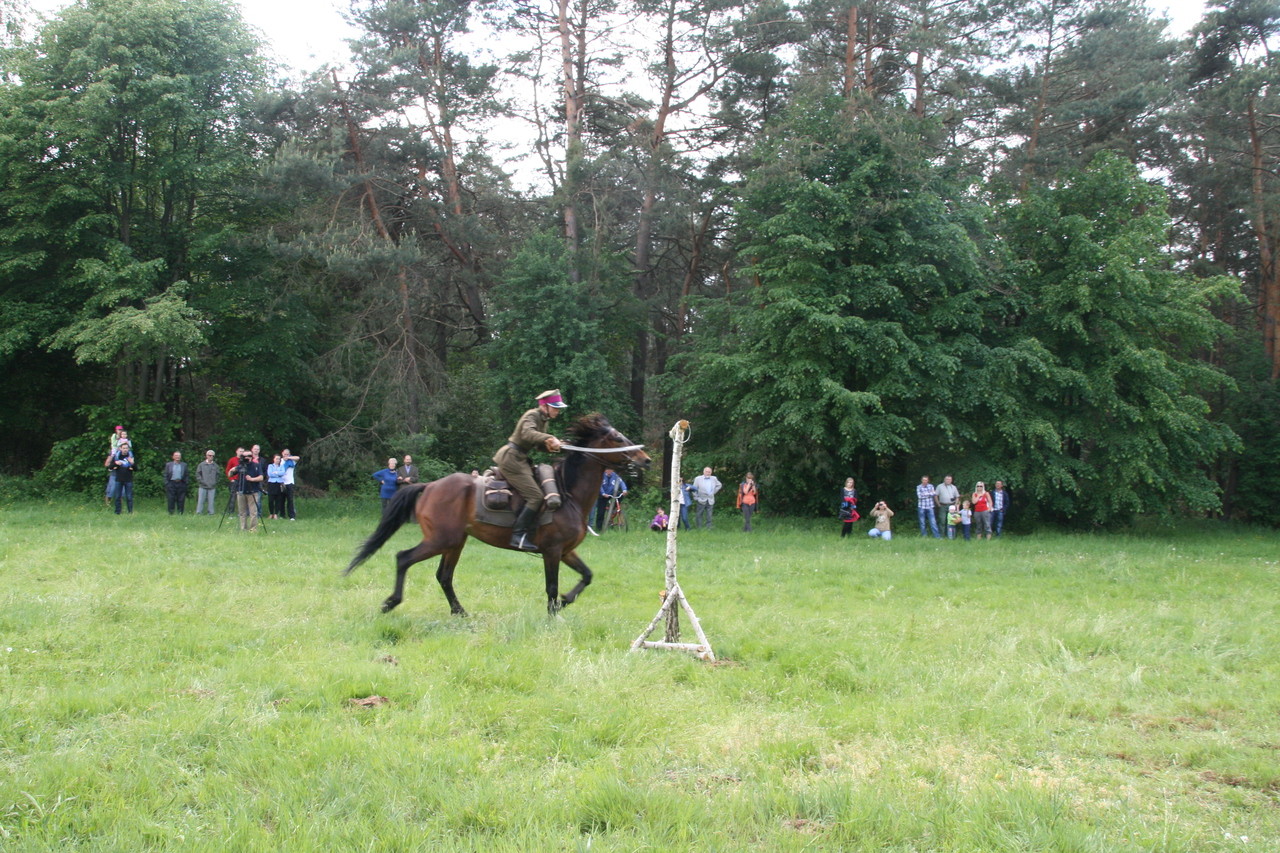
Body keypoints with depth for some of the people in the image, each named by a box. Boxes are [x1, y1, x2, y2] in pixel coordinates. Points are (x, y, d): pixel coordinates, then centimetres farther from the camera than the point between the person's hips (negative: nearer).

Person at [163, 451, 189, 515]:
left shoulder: (184, 465, 11)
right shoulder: (168, 464, 10)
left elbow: (186, 475, 10)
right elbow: (166, 475, 8)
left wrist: (186, 482, -1)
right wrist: (166, 483, -1)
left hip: (181, 483, 0)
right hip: (171, 483, 0)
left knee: (181, 500, 0)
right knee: (171, 500, -1)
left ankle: (180, 513, 6)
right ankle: (171, 513, 4)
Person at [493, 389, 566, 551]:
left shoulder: (544, 420, 16)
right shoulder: (532, 416, -13)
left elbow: (541, 444, 18)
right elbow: (527, 433, -33)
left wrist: (554, 446, -3)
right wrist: (549, 438, -46)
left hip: (520, 459, 10)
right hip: (511, 458, -10)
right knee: (536, 496, -17)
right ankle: (518, 535, -19)